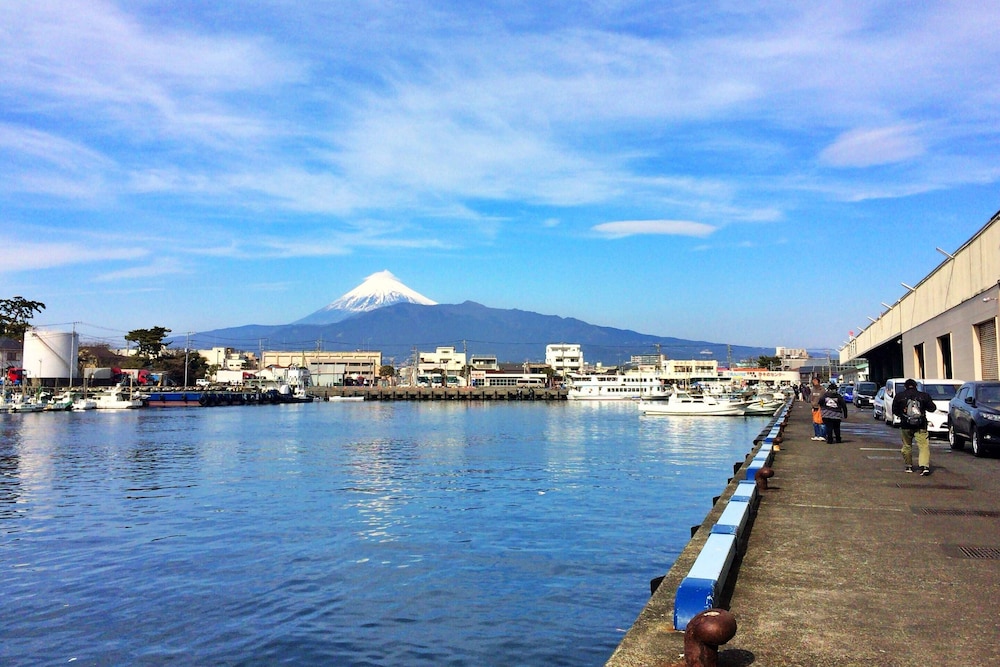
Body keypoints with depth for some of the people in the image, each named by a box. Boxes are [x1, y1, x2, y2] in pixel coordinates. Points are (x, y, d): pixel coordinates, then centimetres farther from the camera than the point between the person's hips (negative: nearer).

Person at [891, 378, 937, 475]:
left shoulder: (899, 396, 2)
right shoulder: (924, 396, 2)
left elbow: (894, 410, 9)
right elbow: (932, 408, 10)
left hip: (905, 425, 1)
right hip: (921, 426, -1)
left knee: (907, 446, 15)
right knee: (923, 445, -5)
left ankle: (909, 466, 21)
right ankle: (924, 466, -21)